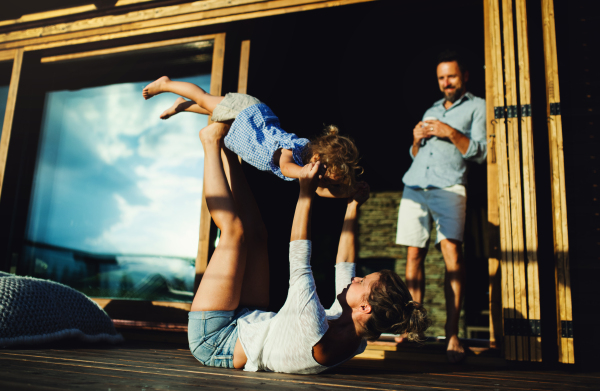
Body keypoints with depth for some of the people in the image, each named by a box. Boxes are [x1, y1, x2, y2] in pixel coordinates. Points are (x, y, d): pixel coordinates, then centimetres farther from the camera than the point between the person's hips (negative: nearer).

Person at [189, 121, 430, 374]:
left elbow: (299, 261, -31)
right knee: (256, 235, 4)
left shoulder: (315, 335, -38)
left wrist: (306, 192, -25)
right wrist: (353, 209, 3)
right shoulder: (355, 341, -13)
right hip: (246, 325, 7)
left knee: (235, 231, -13)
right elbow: (344, 268, -1)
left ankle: (213, 142, 4)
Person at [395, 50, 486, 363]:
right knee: (414, 254, -1)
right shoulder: (431, 110, 27)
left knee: (451, 249, -21)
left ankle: (452, 334, -16)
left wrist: (451, 133, -10)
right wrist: (416, 139, 6)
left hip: (449, 187, -5)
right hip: (415, 186, 5)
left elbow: (480, 152, 1)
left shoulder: (477, 106, 12)